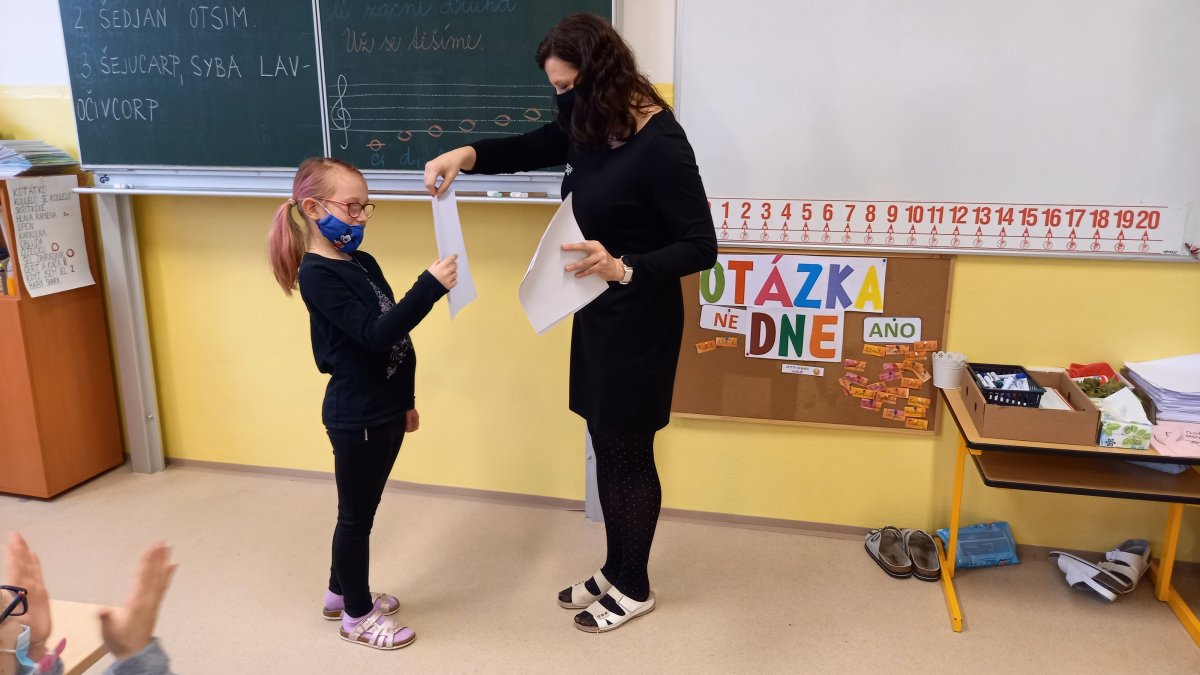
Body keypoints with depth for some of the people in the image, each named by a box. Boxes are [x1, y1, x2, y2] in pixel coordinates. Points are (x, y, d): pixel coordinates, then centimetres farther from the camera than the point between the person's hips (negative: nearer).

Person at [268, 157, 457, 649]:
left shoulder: (364, 263, 8)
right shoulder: (318, 275, -19)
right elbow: (375, 334, -30)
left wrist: (405, 400, 20)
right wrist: (429, 287, -38)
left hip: (383, 411, 8)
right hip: (356, 418, -8)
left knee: (360, 512, 22)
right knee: (357, 516, 8)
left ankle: (341, 592, 40)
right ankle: (357, 615, 25)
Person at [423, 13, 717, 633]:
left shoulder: (660, 144, -22)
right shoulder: (590, 124, 3)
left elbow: (700, 248, -21)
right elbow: (529, 148, 18)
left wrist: (625, 270, -35)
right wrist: (467, 154, 0)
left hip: (640, 317, -8)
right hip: (598, 309, 8)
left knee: (629, 452, 6)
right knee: (606, 446, 17)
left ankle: (634, 590, 26)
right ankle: (615, 571, 35)